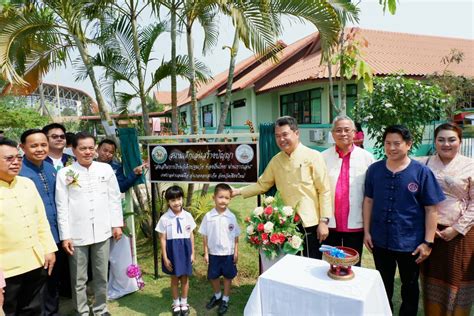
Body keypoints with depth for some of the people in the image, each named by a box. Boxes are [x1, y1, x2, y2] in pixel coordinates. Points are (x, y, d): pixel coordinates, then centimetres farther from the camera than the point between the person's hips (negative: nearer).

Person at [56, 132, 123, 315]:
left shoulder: (106, 169, 2)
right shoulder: (64, 173, -3)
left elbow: (114, 198, 6)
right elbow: (62, 207, -3)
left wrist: (117, 224, 4)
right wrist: (65, 236, -5)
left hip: (102, 231, 2)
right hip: (77, 234, -1)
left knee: (101, 276, 14)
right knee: (78, 279, 10)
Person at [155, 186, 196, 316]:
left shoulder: (188, 216, -5)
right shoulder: (164, 218, -10)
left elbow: (191, 235, 3)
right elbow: (163, 239, -6)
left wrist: (192, 253, 3)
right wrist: (165, 257, -7)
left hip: (185, 249, 1)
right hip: (172, 250, -1)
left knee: (185, 278, 13)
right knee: (174, 278, 13)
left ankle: (184, 303, 33)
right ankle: (176, 304, 33)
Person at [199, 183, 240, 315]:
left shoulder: (231, 217, -8)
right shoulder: (208, 216, -9)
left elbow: (236, 236, -1)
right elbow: (205, 236, -2)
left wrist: (236, 252, -1)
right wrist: (206, 253, -2)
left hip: (228, 253, -1)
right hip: (213, 253, 1)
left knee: (228, 277, 12)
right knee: (213, 276, 16)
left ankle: (225, 300, 33)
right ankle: (217, 295, 42)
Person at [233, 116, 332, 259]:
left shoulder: (313, 156, -9)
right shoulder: (275, 161, 6)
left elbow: (324, 190, -9)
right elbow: (262, 185, 14)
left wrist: (324, 221, -12)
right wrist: (239, 191, 5)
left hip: (310, 224, -4)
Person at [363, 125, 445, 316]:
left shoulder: (421, 172, -10)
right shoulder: (374, 169, -2)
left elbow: (431, 209, -8)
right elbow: (368, 200, 4)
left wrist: (428, 242, -10)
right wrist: (366, 231, 2)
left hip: (410, 243, -2)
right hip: (380, 241, 3)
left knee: (410, 286, 19)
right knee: (383, 285, 21)